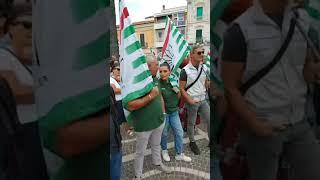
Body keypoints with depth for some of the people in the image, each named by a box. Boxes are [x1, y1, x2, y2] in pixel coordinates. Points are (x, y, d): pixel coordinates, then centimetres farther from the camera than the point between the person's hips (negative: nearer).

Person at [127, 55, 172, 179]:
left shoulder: (155, 79, 1)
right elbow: (130, 106, -32)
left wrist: (163, 112, 13)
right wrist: (150, 96, -31)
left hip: (159, 121, 7)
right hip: (144, 125, -7)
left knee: (156, 145, 28)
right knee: (140, 151, 14)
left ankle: (157, 163, 53)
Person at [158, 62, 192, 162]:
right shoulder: (158, 84, -17)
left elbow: (178, 97, 9)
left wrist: (178, 89, -7)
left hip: (174, 112, 5)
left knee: (179, 133, 11)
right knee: (164, 134, 14)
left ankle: (179, 154, 29)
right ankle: (164, 150, 41)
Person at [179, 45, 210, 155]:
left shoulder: (203, 68, 2)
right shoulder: (185, 70, -14)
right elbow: (181, 88, -12)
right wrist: (190, 100, -16)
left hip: (203, 100, 5)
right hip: (192, 101, -5)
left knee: (210, 120, 11)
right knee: (191, 123, 11)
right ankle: (192, 142, 32)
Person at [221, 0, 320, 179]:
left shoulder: (302, 18, 2)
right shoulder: (240, 30, -16)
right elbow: (230, 88, -14)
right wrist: (255, 125, -15)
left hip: (298, 123, 6)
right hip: (263, 127, -5)